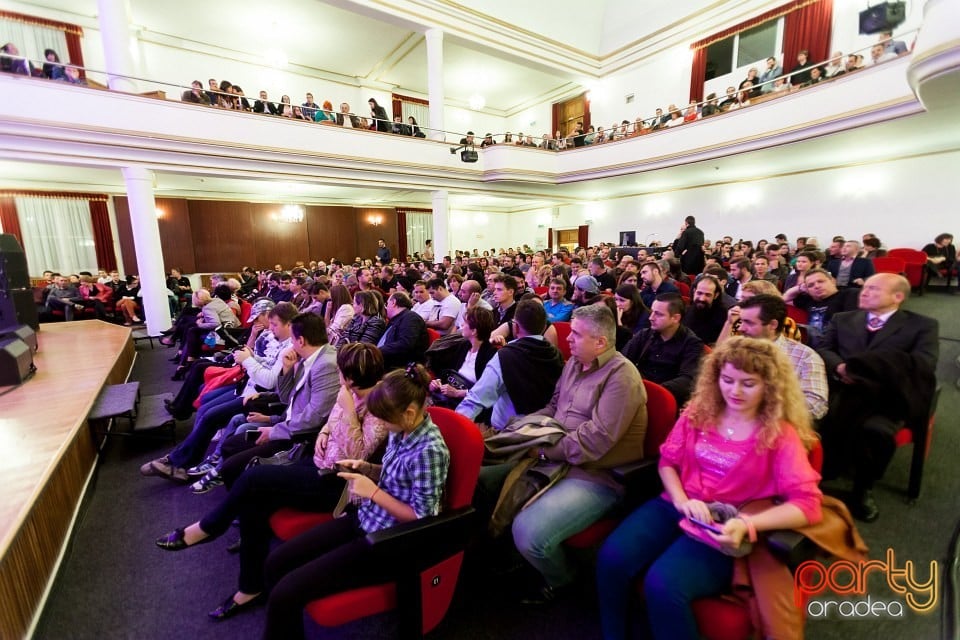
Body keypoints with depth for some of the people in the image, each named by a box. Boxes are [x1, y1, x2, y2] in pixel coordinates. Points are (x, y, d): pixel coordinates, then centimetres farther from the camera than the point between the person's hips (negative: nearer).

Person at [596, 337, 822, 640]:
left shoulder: (781, 434, -6)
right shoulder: (699, 411, 5)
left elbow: (808, 504, -13)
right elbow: (667, 461, 8)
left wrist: (746, 524, -28)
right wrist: (682, 500, -11)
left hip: (724, 530, -3)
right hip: (675, 507, 4)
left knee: (662, 584, -29)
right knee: (611, 558, -19)